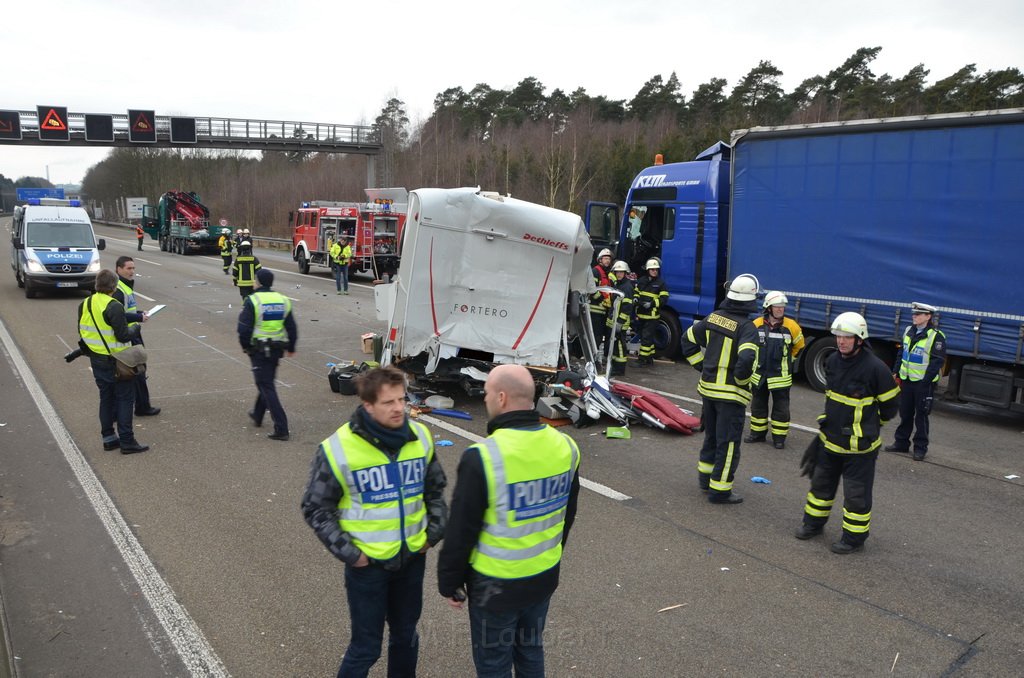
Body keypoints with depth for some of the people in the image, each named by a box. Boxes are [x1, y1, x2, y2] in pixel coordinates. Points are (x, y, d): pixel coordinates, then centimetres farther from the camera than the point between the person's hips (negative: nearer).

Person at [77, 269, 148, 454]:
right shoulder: (113, 307, -21)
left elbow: (82, 332, 11)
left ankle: (108, 438, 23)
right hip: (116, 361, -7)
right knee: (125, 398, 1)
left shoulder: (85, 304, 4)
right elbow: (123, 335, -22)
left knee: (106, 398, 17)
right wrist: (136, 328, -5)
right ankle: (127, 442, 2)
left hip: (96, 360, 7)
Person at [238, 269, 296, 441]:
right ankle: (257, 415, 43)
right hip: (277, 349, 6)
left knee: (267, 387, -4)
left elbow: (244, 328, -15)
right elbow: (292, 328, 8)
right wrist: (291, 348, 21)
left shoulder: (252, 301, -13)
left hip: (258, 350, -6)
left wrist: (245, 346, 2)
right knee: (267, 382, 24)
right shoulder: (283, 300, 4)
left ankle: (281, 428, -10)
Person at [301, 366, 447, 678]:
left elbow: (435, 489, 10)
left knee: (406, 636, 21)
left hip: (413, 557, 4)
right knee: (366, 647, 7)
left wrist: (435, 531, 1)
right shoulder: (338, 448, -19)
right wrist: (347, 552, -14)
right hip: (367, 562, -4)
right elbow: (316, 508, -10)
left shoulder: (421, 437, -5)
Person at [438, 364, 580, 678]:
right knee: (531, 652, 24)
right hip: (545, 577, 6)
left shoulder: (483, 457, -26)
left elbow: (461, 530, -17)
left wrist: (449, 582, -3)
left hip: (495, 584, -5)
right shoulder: (565, 446, -6)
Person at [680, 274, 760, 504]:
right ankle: (719, 490, 8)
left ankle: (706, 477, 37)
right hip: (732, 393, -7)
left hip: (708, 386, 7)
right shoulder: (746, 327, -19)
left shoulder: (713, 318, 1)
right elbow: (746, 359, -32)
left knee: (712, 435, 23)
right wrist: (742, 380, -12)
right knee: (728, 443, 3)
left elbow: (688, 341, 10)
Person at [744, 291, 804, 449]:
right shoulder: (756, 324, -6)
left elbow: (799, 345, 11)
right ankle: (757, 433, 27)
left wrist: (786, 359, 13)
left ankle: (779, 437, 15)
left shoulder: (791, 326, -8)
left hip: (780, 376, -2)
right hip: (759, 374, 2)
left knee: (781, 408, 5)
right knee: (758, 405, 14)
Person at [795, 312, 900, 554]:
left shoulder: (875, 368, -21)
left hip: (859, 446, -7)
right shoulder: (833, 361, 0)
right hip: (830, 439, 7)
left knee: (856, 493, 5)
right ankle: (814, 523, 37)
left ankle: (854, 537, 20)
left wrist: (869, 425, 6)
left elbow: (890, 405, -7)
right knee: (821, 483, 20)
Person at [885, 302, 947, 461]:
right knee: (905, 413, 14)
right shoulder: (909, 331, 8)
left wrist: (926, 381, -16)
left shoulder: (936, 336, -12)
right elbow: (901, 353, 16)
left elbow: (937, 361, -13)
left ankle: (920, 447, 13)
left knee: (921, 416, 3)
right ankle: (901, 442, 24)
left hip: (923, 382, -6)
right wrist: (897, 374, 10)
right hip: (907, 380, 6)